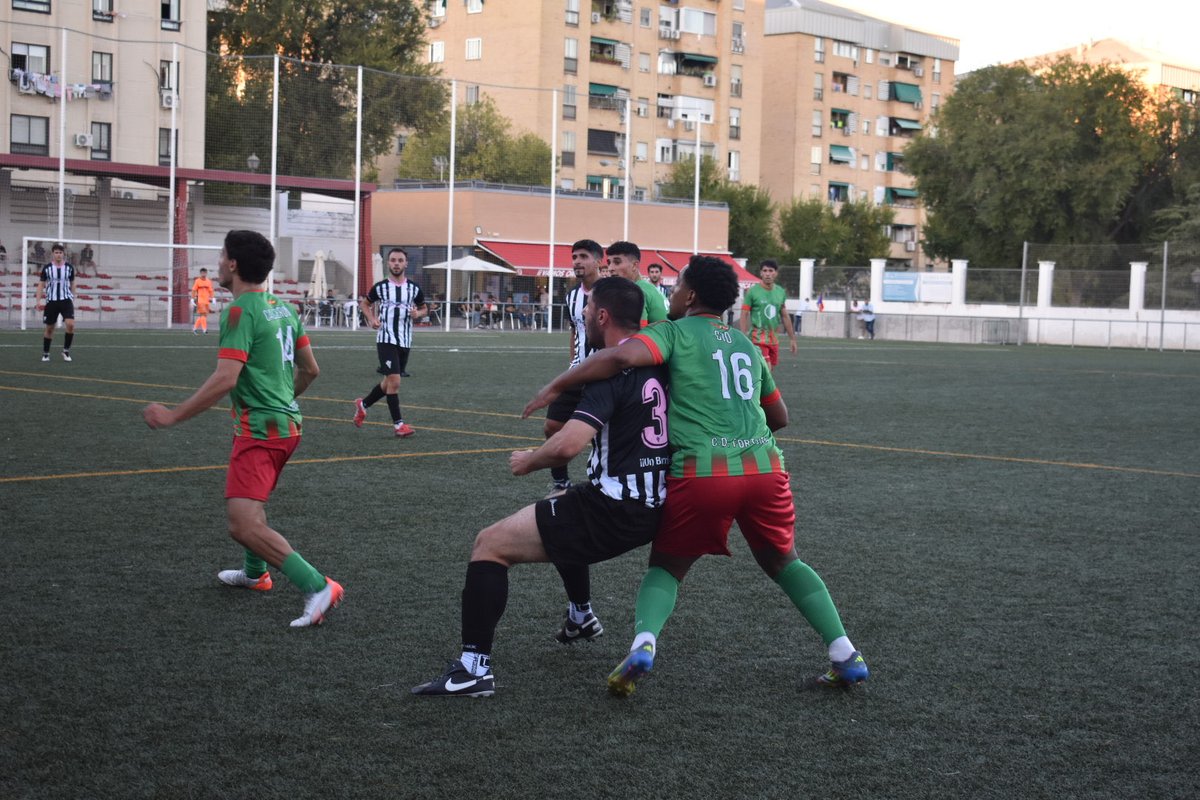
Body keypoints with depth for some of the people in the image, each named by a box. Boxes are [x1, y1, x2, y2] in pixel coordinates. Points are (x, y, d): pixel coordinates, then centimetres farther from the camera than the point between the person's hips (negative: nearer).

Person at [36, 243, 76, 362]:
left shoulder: (69, 268, 1)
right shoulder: (47, 268, -2)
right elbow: (41, 284, 4)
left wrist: (73, 300, 15)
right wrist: (38, 301, -5)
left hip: (66, 300, 0)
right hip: (51, 301, 0)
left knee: (71, 325, -18)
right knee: (49, 328, 7)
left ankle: (66, 351, -1)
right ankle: (45, 353, 23)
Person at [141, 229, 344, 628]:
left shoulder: (241, 310, -16)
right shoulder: (282, 307, 10)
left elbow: (225, 379, -24)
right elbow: (310, 369, 16)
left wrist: (173, 416, -19)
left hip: (259, 428, -10)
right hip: (287, 423, 10)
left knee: (243, 524, -17)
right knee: (249, 502, 30)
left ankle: (317, 587, -23)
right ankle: (255, 573, 47)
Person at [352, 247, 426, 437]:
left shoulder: (414, 288, 4)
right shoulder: (380, 287, -2)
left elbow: (423, 308, 18)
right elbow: (365, 304, 14)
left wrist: (417, 313, -5)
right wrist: (371, 319, -4)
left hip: (405, 342, 4)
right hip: (386, 340, -4)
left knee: (389, 382, 14)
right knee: (394, 381, -14)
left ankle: (363, 404, 38)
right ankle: (398, 424, -8)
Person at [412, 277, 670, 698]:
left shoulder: (612, 371, -17)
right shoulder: (656, 362, 6)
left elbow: (568, 445, -28)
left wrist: (528, 461, -8)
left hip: (615, 512, -9)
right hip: (653, 505, 9)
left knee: (490, 544, -4)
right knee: (559, 513, 38)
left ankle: (473, 669, -10)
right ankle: (581, 617, 51)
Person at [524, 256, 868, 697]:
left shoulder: (675, 333, 6)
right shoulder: (747, 345, 24)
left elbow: (621, 357, -13)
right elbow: (780, 416, 32)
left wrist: (557, 386, -5)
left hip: (702, 473, -4)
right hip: (764, 465, 4)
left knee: (666, 567, 15)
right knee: (783, 562, 25)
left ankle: (643, 642, -12)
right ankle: (846, 655, 16)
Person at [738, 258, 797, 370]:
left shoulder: (781, 292, 9)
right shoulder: (752, 291, -7)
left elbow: (785, 317, 17)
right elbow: (744, 316, -6)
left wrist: (792, 338, 16)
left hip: (773, 338, 6)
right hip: (758, 337, -6)